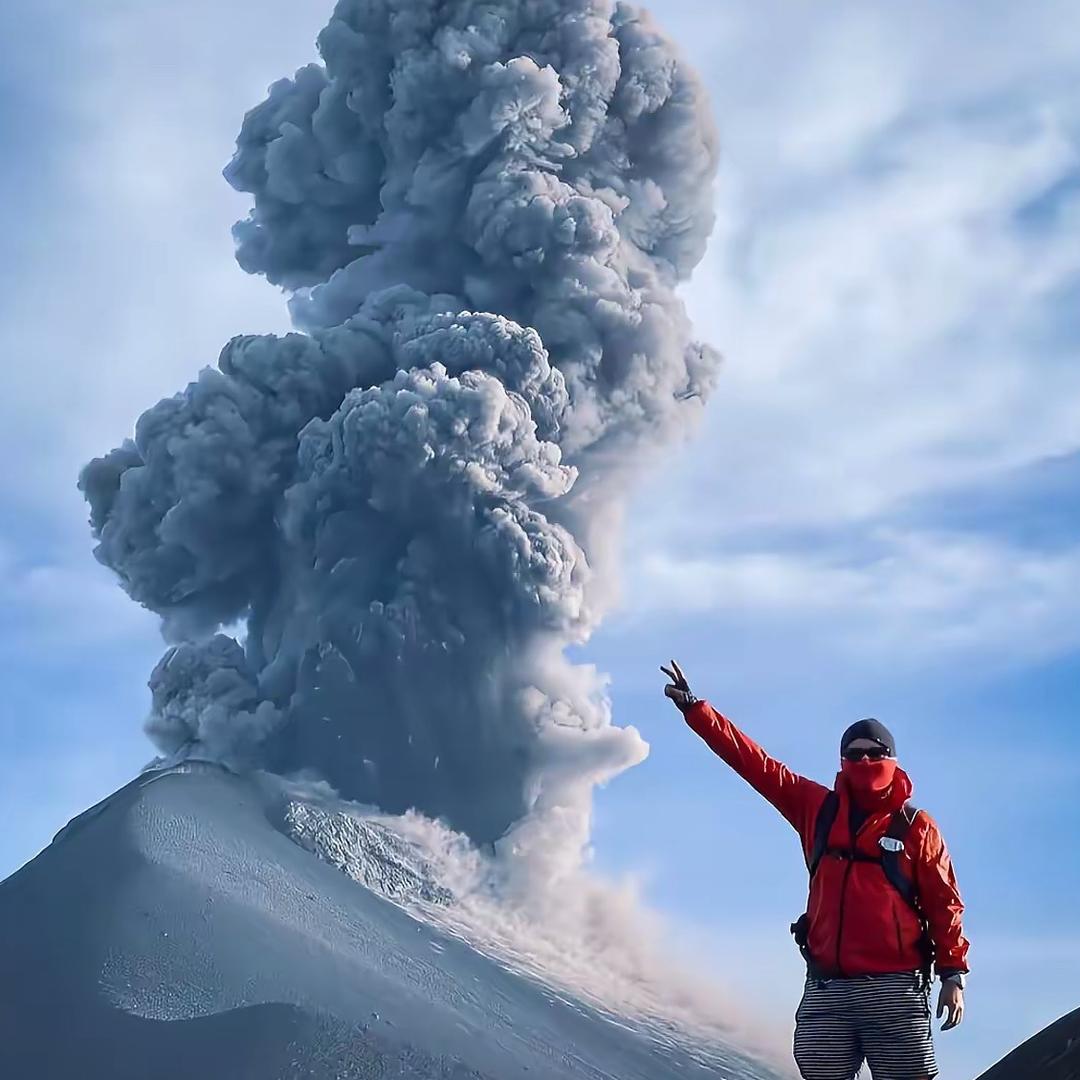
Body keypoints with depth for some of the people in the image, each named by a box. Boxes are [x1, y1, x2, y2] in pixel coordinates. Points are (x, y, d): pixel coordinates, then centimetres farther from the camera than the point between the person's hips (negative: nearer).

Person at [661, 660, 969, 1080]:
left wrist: (953, 973, -5)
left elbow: (944, 904, 3)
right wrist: (693, 707, 8)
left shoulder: (916, 826, 4)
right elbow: (754, 763, 11)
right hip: (825, 990, 3)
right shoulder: (818, 809, 11)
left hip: (894, 990, -3)